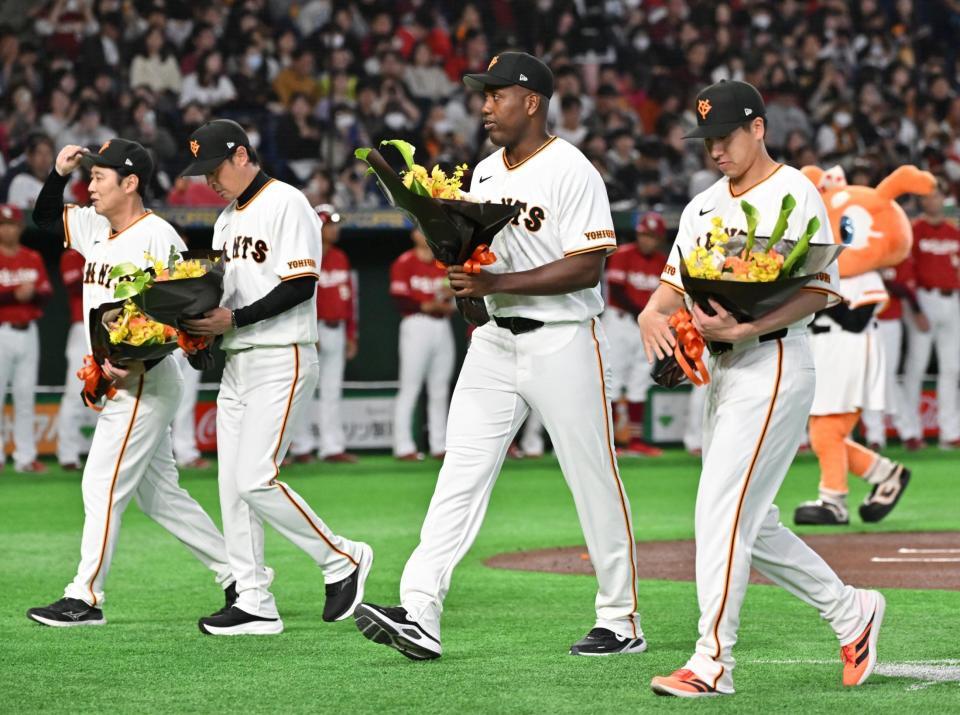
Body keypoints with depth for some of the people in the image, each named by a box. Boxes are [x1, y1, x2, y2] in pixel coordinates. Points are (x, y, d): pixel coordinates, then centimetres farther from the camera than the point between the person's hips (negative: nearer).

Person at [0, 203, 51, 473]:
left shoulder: (33, 259, 12)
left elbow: (46, 294, 7)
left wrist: (32, 294, -13)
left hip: (28, 332, 5)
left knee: (26, 397, 7)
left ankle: (25, 457, 11)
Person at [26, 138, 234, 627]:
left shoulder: (157, 237, -15)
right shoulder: (95, 227, 11)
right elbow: (44, 218, 25)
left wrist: (140, 363, -27)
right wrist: (59, 174, 7)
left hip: (146, 383, -9)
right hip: (118, 385, 9)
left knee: (102, 486, -9)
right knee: (157, 494, 13)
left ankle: (85, 597, -5)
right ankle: (236, 574, 19)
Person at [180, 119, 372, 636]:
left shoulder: (287, 205, -11)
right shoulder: (227, 217, 18)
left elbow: (300, 285, -18)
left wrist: (234, 319, -22)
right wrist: (199, 315, 0)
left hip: (281, 361, -9)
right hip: (236, 362, 9)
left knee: (256, 479, -16)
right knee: (233, 486, 5)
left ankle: (342, 560, 0)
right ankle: (254, 605, 8)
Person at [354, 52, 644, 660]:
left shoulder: (571, 172, -12)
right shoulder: (485, 173, 13)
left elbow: (587, 268, -19)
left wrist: (498, 284, -22)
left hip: (564, 341, -7)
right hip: (496, 339, 7)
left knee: (594, 483, 1)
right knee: (461, 475, -4)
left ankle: (622, 622, 13)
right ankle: (419, 615, -12)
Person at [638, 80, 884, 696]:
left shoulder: (793, 194, -7)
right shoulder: (704, 206, 18)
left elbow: (820, 289, -14)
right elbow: (676, 281, 12)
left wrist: (746, 328, -26)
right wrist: (652, 314, -12)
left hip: (774, 363, -9)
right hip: (724, 370, 9)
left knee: (722, 508, -15)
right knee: (752, 524, 11)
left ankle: (713, 662, -14)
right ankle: (851, 611, 27)